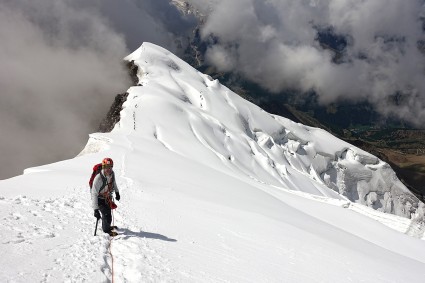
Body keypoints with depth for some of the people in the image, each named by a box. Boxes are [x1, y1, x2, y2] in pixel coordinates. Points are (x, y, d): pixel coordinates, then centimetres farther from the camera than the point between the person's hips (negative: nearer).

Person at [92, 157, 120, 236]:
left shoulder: (112, 173, -16)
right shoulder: (98, 178, -37)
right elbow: (94, 194, -36)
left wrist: (117, 192, 22)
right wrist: (95, 209, -40)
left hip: (107, 198, 7)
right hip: (100, 199, -7)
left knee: (108, 212, 21)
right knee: (107, 215, -14)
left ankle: (105, 226, 47)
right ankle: (106, 229, 12)